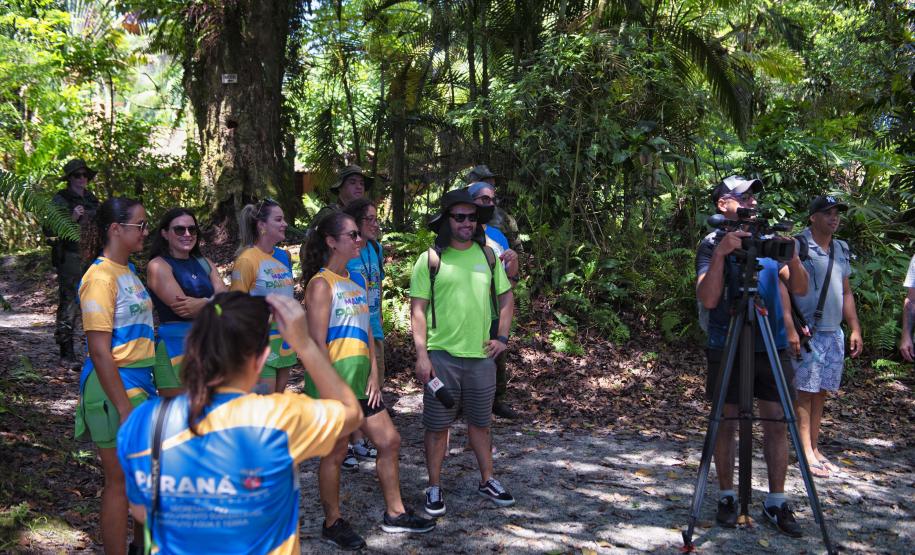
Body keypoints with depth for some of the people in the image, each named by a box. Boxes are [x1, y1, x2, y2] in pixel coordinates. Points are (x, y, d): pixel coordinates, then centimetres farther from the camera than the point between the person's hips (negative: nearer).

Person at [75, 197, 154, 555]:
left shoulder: (128, 270, 9)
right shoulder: (101, 277, -17)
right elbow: (99, 351, -21)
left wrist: (145, 387, 14)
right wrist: (124, 409, -22)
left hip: (140, 381, 8)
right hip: (115, 386, -8)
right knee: (120, 482, 3)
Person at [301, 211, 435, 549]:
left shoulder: (357, 280, 12)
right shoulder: (321, 284, -12)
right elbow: (317, 343, -17)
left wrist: (373, 374, 6)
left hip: (360, 377, 8)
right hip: (332, 379, -8)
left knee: (389, 440, 11)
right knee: (336, 452, 4)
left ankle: (394, 514, 25)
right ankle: (333, 524, 21)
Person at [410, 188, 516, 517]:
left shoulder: (488, 256, 7)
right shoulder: (430, 259, -5)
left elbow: (506, 298, 16)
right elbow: (418, 309, -6)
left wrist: (503, 337, 5)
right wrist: (421, 354, -12)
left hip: (481, 355, 4)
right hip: (441, 355, -3)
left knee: (480, 422, 16)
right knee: (437, 425, 5)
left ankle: (487, 481, 30)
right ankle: (434, 488, 17)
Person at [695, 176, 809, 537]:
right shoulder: (712, 244, -3)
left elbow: (799, 289, 4)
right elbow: (708, 299, -16)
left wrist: (792, 255, -14)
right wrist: (721, 253, -26)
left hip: (773, 345, 3)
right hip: (727, 347, -3)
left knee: (777, 423, 2)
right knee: (726, 423, 3)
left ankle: (776, 503, 11)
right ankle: (727, 497, 16)